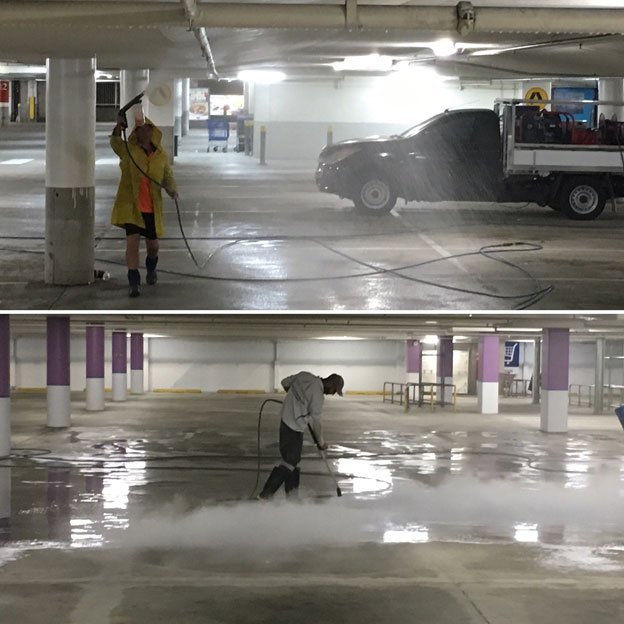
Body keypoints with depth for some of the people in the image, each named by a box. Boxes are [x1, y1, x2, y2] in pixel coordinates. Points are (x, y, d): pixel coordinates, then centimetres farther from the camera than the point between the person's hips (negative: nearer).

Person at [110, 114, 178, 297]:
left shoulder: (162, 156, 2)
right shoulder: (129, 151, -3)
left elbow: (168, 177, 5)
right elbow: (115, 143, -19)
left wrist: (172, 191, -17)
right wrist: (118, 127, -39)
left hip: (152, 208, 3)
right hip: (131, 205, -3)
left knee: (152, 244, 13)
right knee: (133, 240, -16)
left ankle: (151, 269, 46)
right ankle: (133, 282, -12)